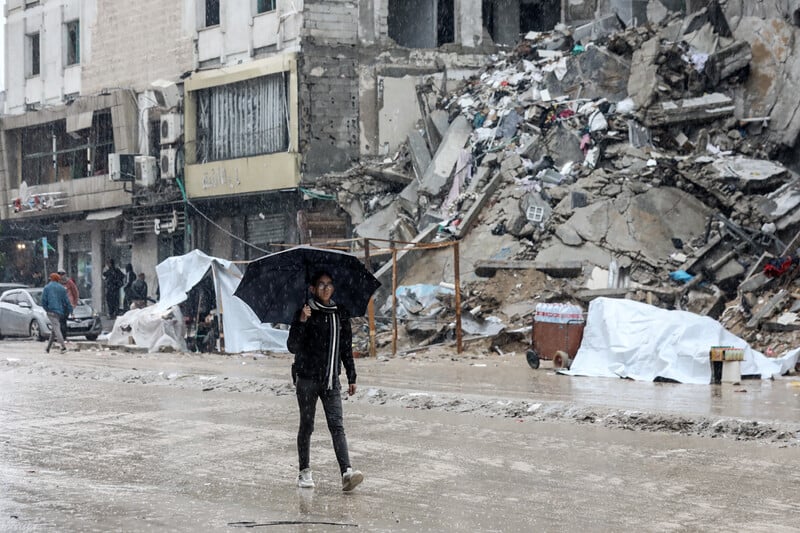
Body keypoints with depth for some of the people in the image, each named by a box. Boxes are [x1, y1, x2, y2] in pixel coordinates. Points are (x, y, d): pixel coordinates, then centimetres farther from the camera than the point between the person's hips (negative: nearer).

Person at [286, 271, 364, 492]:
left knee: (337, 425, -8)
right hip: (307, 378, -2)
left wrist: (351, 377, 15)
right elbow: (293, 347, -11)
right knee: (307, 426, 6)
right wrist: (301, 322, -24)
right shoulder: (306, 313, -4)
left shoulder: (341, 314, 9)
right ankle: (305, 472, 17)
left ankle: (347, 473, -19)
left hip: (331, 380, 3)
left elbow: (346, 348, 16)